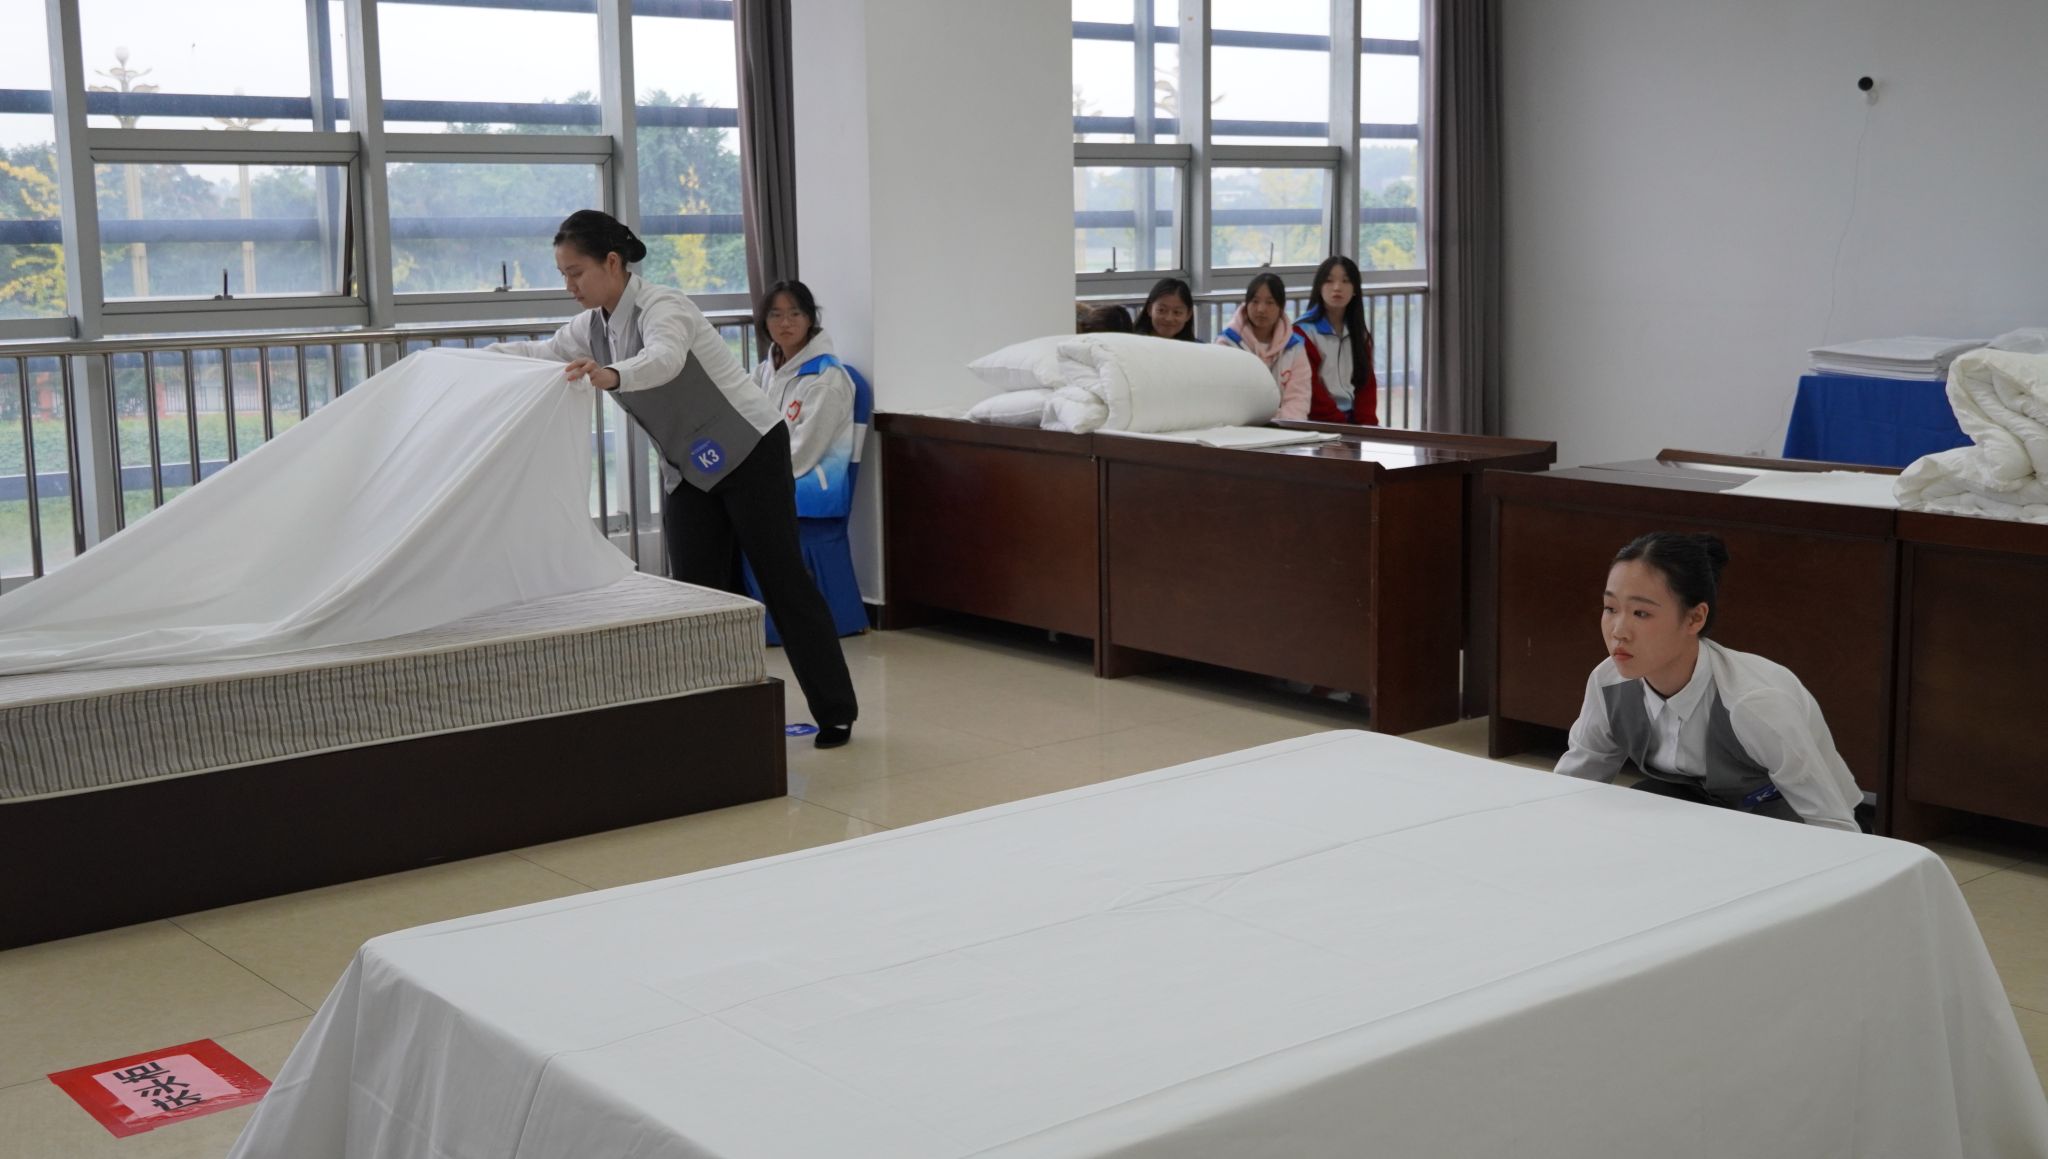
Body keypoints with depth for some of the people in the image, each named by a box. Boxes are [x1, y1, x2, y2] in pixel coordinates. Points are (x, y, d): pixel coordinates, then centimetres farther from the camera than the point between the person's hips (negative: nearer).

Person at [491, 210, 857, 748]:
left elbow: (663, 359, -44)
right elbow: (541, 354, 14)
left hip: (749, 453, -8)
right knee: (697, 590, 2)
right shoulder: (594, 326, 2)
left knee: (782, 578, -3)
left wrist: (612, 376, -64)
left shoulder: (661, 307, -23)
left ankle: (836, 713, 6)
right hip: (688, 470, 8)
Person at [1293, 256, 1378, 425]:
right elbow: (1310, 390, -10)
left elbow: (1367, 384, 10)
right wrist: (1339, 424, -17)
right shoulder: (1303, 332, -4)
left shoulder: (1360, 334, 14)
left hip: (1353, 420, 5)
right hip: (1320, 423, -5)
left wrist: (1367, 423, -7)